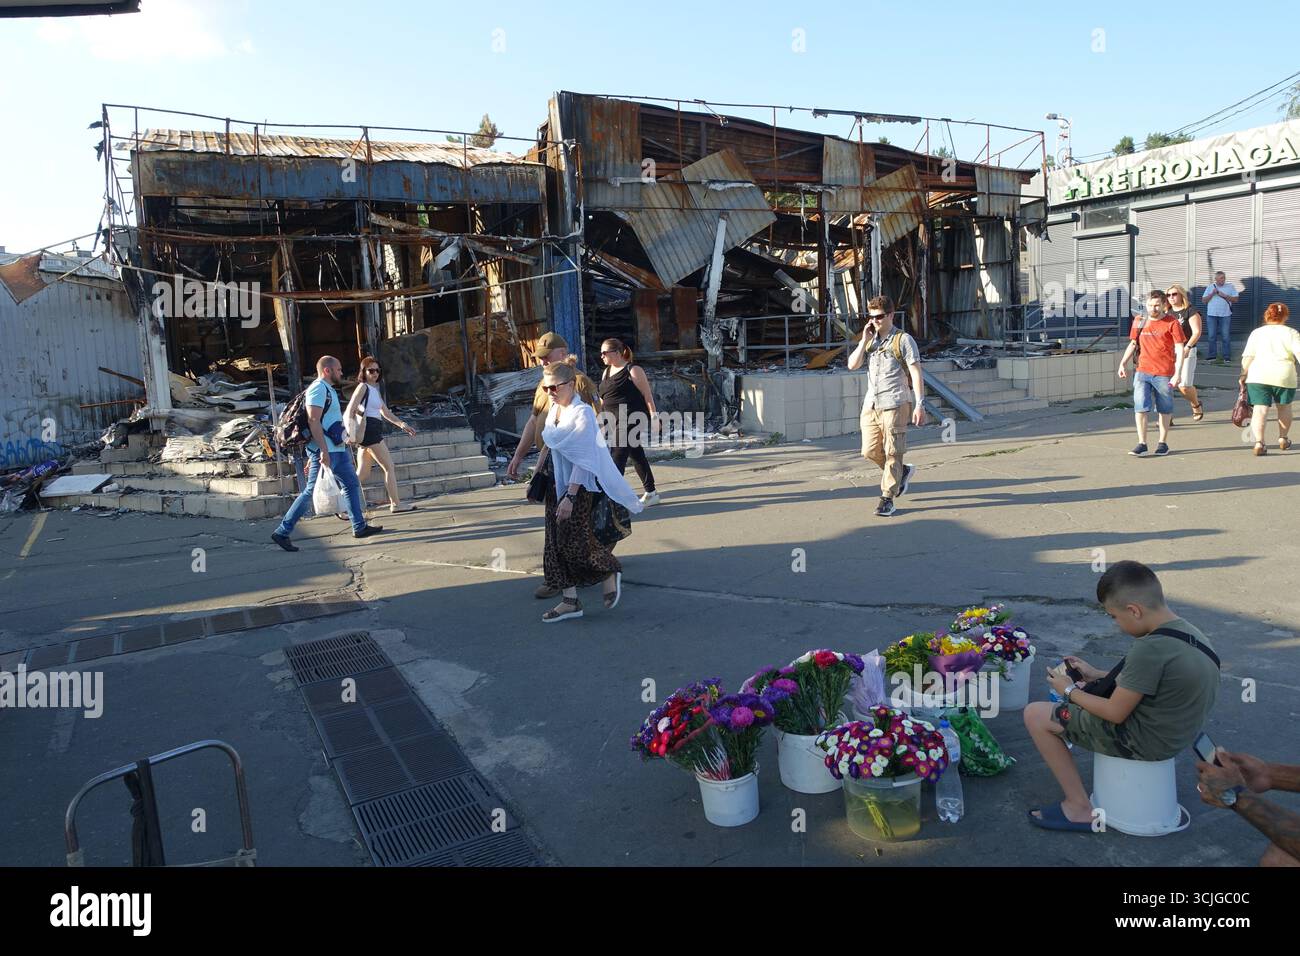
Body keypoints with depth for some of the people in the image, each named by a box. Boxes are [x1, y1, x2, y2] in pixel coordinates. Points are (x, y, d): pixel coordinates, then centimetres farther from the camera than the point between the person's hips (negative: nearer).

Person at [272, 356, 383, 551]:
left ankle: (360, 527, 18)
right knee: (311, 491, -8)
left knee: (352, 484, 12)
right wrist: (323, 451, -26)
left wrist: (312, 456, 23)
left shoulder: (328, 390, 20)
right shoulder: (319, 388, -11)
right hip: (325, 451, -10)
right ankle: (282, 532, -2)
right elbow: (313, 421, -21)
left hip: (337, 449, 10)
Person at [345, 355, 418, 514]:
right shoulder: (363, 387, -6)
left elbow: (385, 412, 24)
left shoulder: (375, 389, 20)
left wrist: (402, 424, 17)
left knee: (362, 474, 8)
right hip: (368, 430, -9)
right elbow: (350, 410, -13)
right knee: (389, 467, -3)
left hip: (374, 432, 9)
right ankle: (395, 504, 2)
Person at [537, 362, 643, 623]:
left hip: (578, 486, -8)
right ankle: (570, 601, 15)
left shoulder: (583, 413, -16)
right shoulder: (553, 410, 6)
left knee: (576, 543, -6)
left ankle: (611, 573, 22)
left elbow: (583, 460, -19)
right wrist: (538, 482, 17)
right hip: (556, 485, 8)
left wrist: (570, 496, -22)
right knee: (557, 543, 7)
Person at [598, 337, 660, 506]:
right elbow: (603, 399, 21)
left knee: (617, 457, -12)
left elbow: (647, 394, -8)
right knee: (636, 456, 14)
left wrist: (653, 416, -13)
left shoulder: (633, 370, -6)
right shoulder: (606, 372, 16)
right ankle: (651, 493, 23)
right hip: (615, 422, 8)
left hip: (631, 420, -8)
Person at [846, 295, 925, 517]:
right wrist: (865, 340, -3)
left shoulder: (903, 340, -3)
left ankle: (887, 498, 5)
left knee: (892, 453, -2)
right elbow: (852, 365, 4)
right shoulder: (868, 340, 15)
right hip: (870, 405, 6)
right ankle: (903, 471, 30)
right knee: (870, 451, 5)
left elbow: (916, 374, -6)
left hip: (894, 405, -6)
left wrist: (919, 405, -12)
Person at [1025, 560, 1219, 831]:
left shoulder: (1150, 649, -28)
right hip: (1176, 733, 10)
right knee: (1084, 693, 27)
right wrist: (1095, 675, 13)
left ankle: (1080, 808, 3)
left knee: (1035, 715, -4)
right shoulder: (1189, 633, 0)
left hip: (1144, 741, -10)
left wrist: (1070, 691, -4)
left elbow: (1115, 713, -20)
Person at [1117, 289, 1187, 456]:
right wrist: (1123, 362, 7)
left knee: (1164, 409, 9)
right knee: (1140, 407, -7)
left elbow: (1179, 349, -6)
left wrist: (1178, 373, -14)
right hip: (1142, 373, 2)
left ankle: (1163, 443, 22)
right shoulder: (1139, 321, 7)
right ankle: (1142, 444, -1)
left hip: (1164, 374, -2)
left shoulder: (1171, 323, -4)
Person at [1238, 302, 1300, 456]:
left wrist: (1244, 374, 11)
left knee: (1260, 409, -3)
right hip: (1284, 375, 0)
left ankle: (1259, 441, -20)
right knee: (1284, 406, 21)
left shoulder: (1257, 332, 11)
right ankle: (1283, 439, 30)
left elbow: (1247, 356, 5)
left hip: (1258, 375, 0)